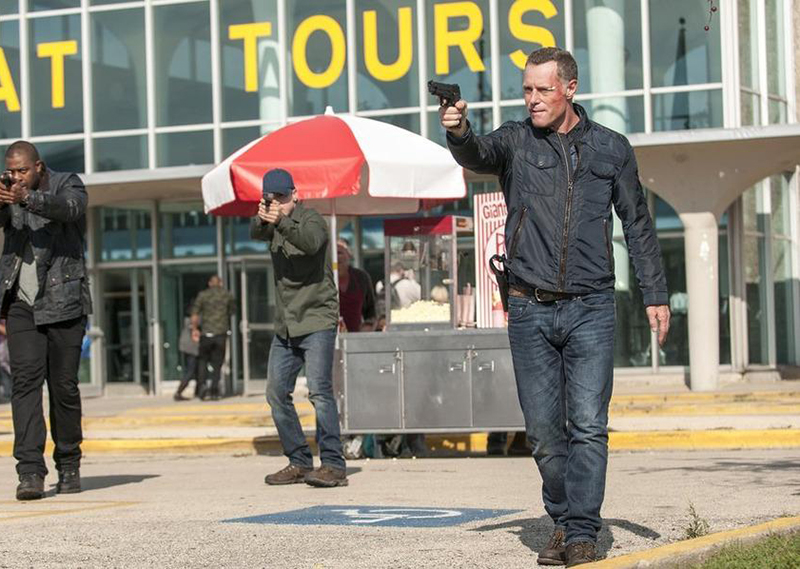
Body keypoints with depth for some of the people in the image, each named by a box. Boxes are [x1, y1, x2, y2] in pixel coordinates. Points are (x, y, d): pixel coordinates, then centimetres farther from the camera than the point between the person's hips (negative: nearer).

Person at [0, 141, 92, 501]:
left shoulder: (68, 185, 0)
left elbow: (68, 207, -24)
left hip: (62, 301, -2)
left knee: (64, 386, 1)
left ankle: (68, 464, 18)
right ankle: (30, 471, -16)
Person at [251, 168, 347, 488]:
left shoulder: (310, 219, -8)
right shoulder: (275, 224, 12)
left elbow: (311, 242, -31)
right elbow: (256, 234, -10)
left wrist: (282, 222, -46)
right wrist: (260, 220, -32)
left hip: (317, 321, -8)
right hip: (285, 326, 8)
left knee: (319, 390, -17)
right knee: (276, 393, 8)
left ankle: (333, 465, -17)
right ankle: (299, 463, 16)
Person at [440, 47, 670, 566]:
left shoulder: (611, 148, 6)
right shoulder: (516, 141, 4)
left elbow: (638, 225, 11)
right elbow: (478, 156, -18)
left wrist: (655, 294, 6)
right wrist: (459, 132, -41)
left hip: (591, 309, -1)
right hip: (530, 311, 1)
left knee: (588, 425, -8)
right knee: (544, 431, 4)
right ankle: (563, 521, 19)